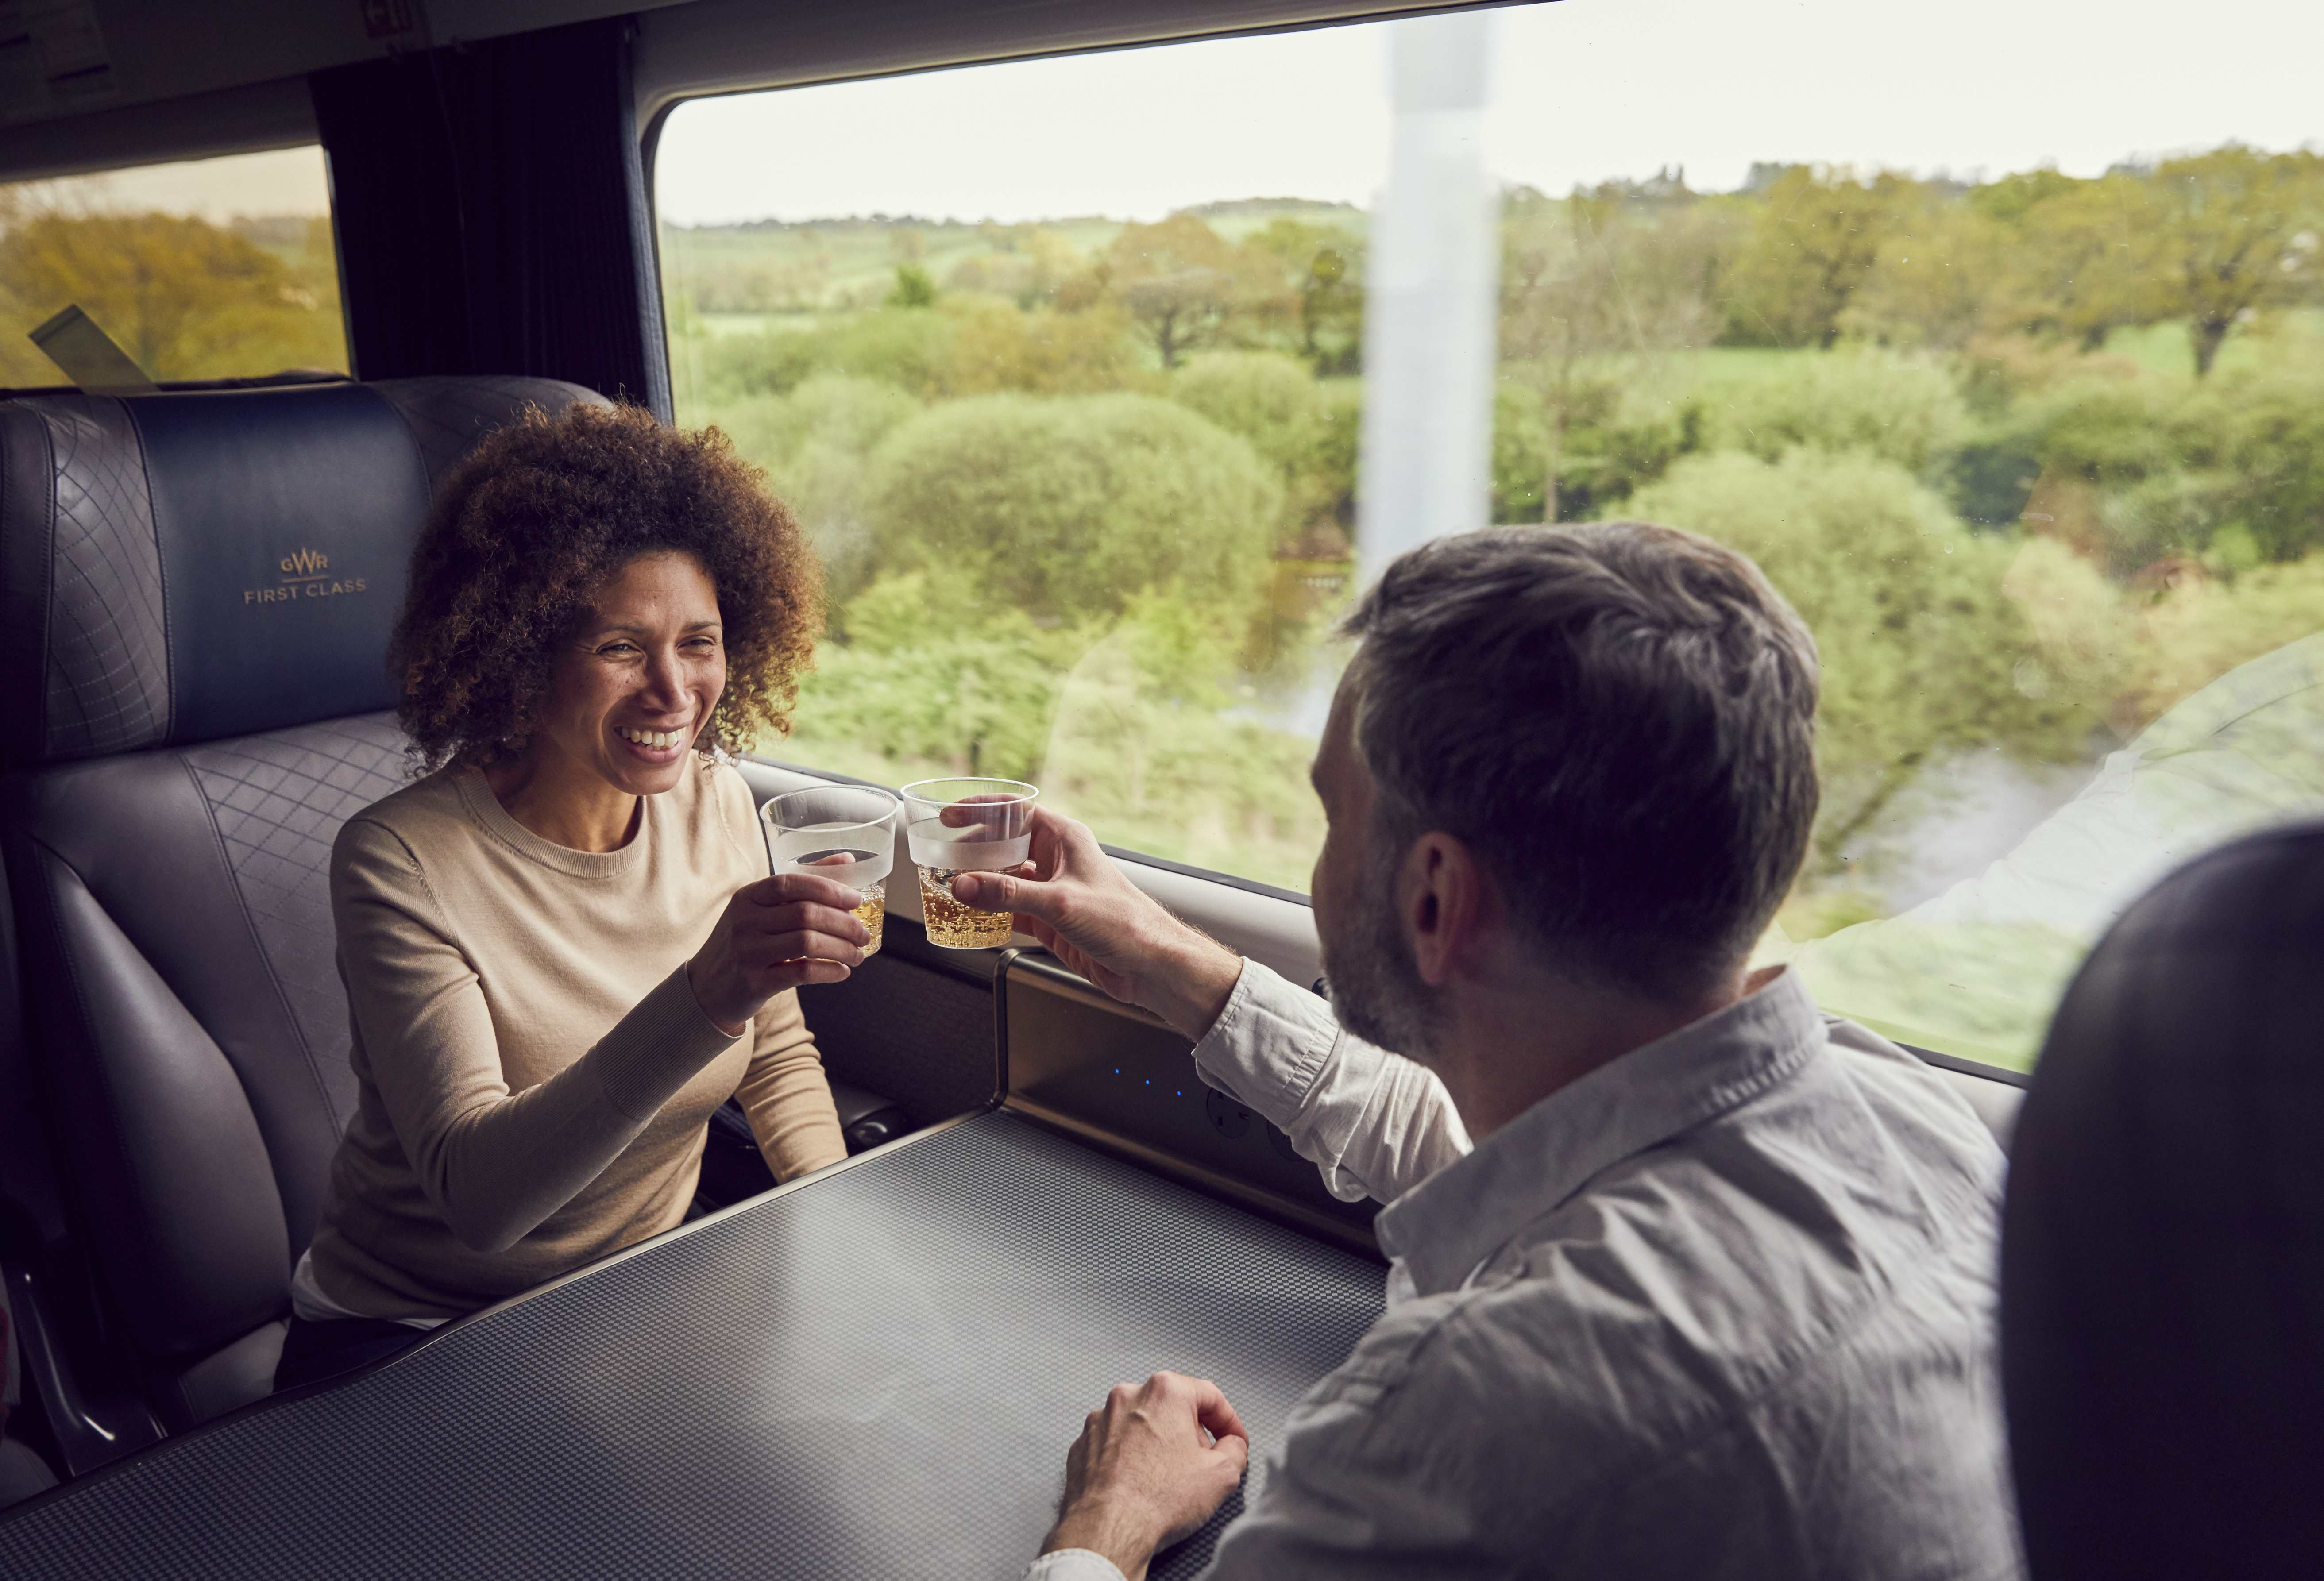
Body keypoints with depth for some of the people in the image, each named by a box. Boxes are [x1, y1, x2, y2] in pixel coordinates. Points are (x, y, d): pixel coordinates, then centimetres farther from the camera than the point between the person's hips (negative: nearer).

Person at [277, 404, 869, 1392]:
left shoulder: (715, 805, -6)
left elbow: (777, 1058, 9)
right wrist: (704, 998, -45)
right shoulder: (401, 863, -22)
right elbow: (477, 1195, -32)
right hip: (411, 1338, -4)